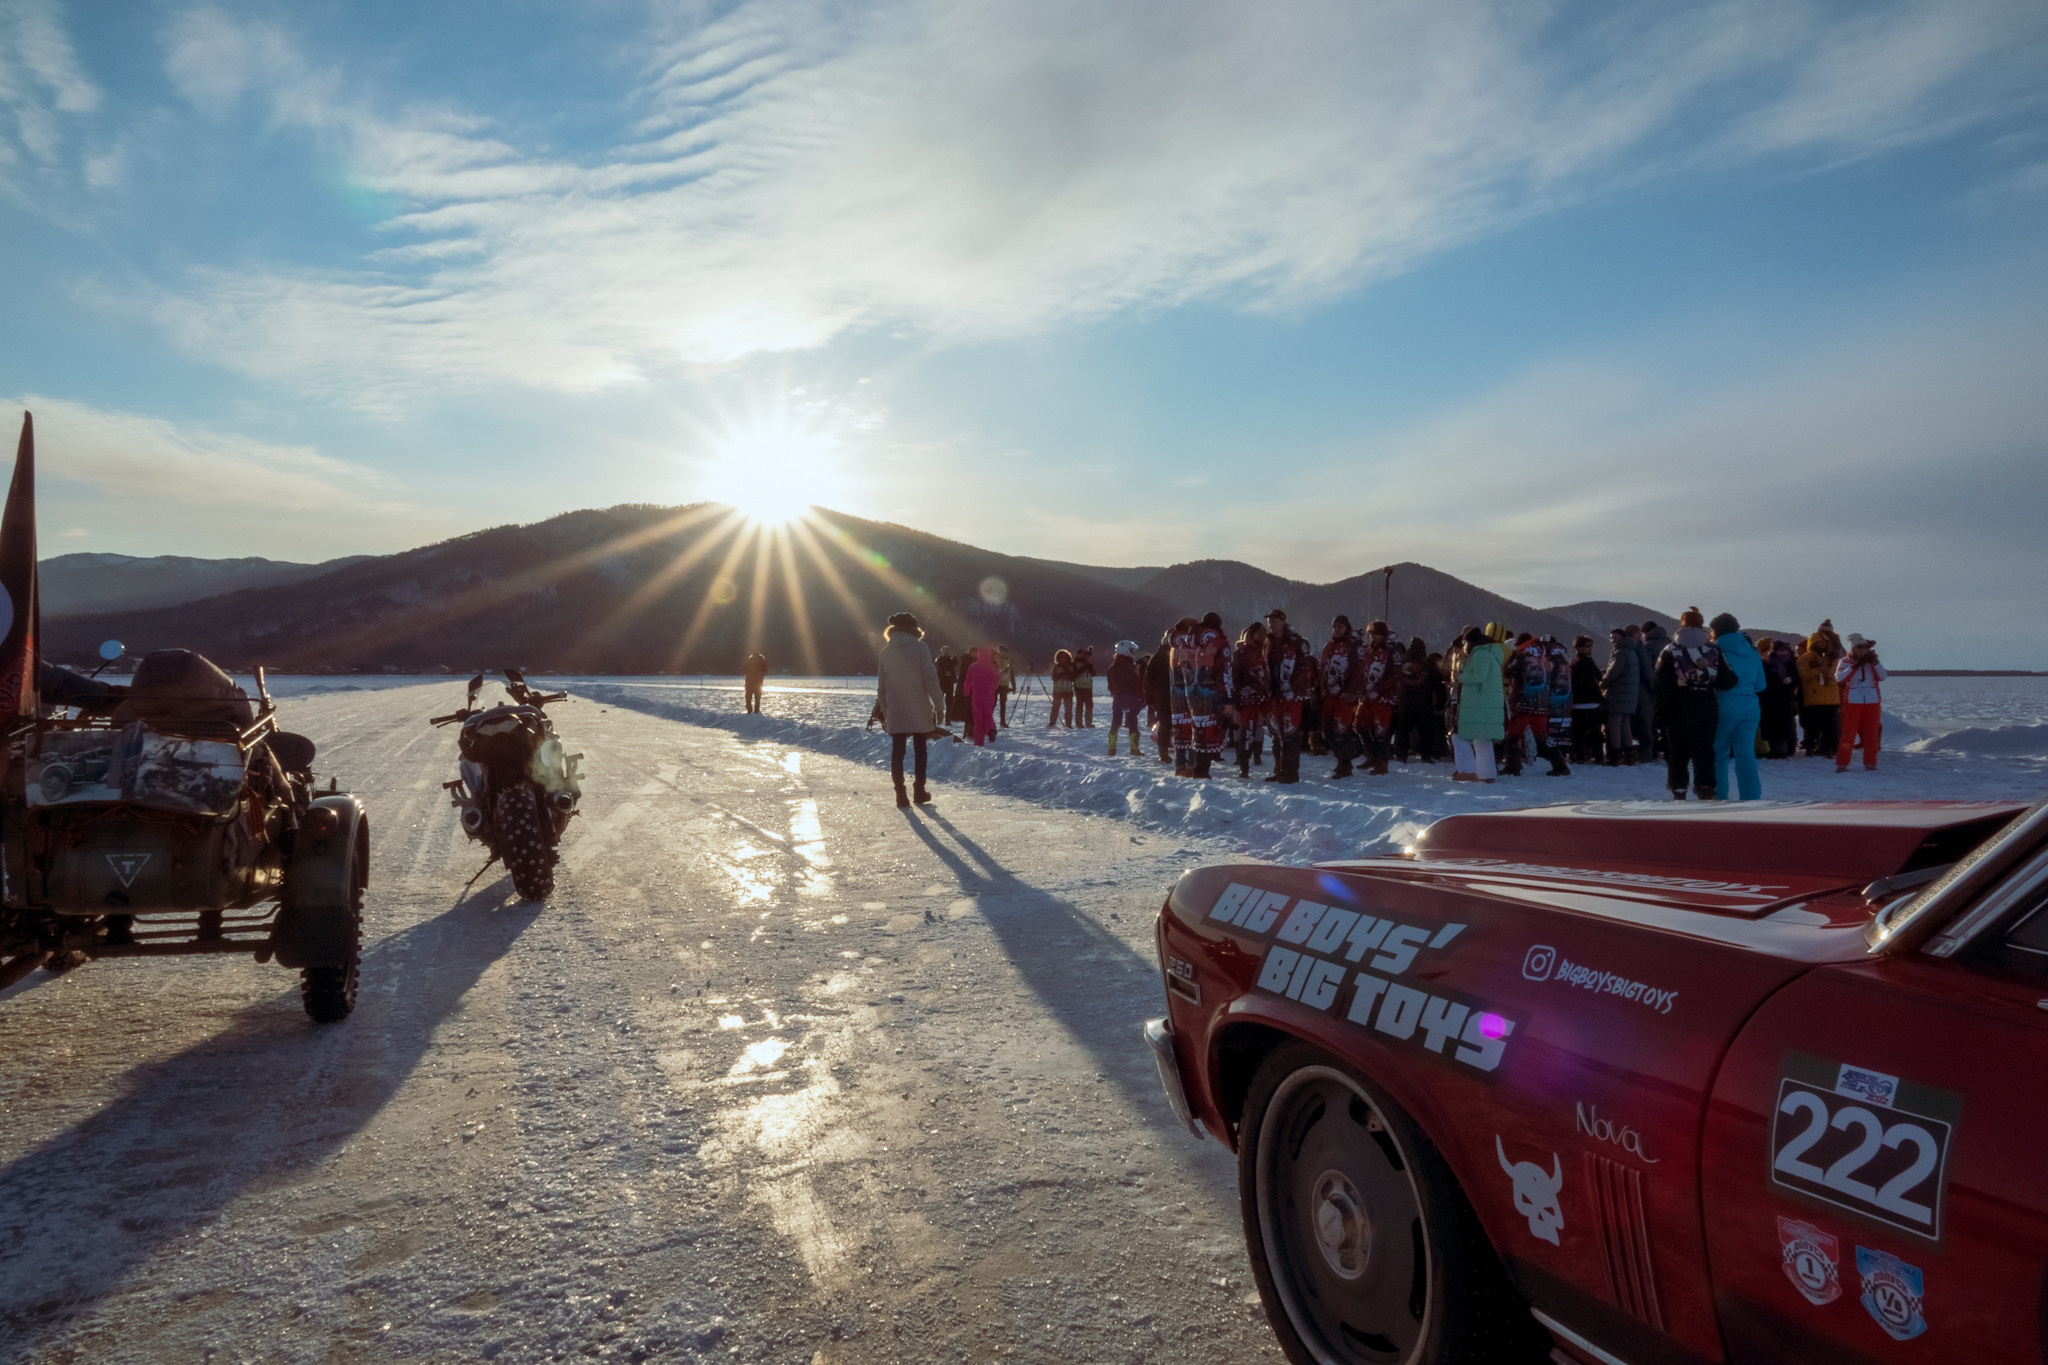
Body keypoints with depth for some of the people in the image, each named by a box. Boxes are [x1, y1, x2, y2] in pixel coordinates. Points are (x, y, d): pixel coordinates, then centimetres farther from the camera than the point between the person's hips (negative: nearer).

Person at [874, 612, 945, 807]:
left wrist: (885, 711, 16)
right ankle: (920, 791, 15)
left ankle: (900, 794, 0)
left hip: (895, 713, 2)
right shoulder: (920, 648, -6)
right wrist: (939, 706, -7)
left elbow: (881, 686, 8)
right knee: (920, 750, 13)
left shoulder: (886, 652, 5)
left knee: (897, 751, 6)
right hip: (919, 711, -2)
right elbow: (931, 680, -12)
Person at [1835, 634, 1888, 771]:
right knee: (1848, 734, -6)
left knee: (1871, 734, 6)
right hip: (1852, 702, -3)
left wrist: (1875, 662, -15)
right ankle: (1841, 764, -4)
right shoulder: (1845, 661, 2)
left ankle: (1870, 764, 14)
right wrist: (1855, 666, -23)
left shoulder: (1871, 660, 11)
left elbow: (1883, 677, -3)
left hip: (1872, 702, 3)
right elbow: (1839, 678, -15)